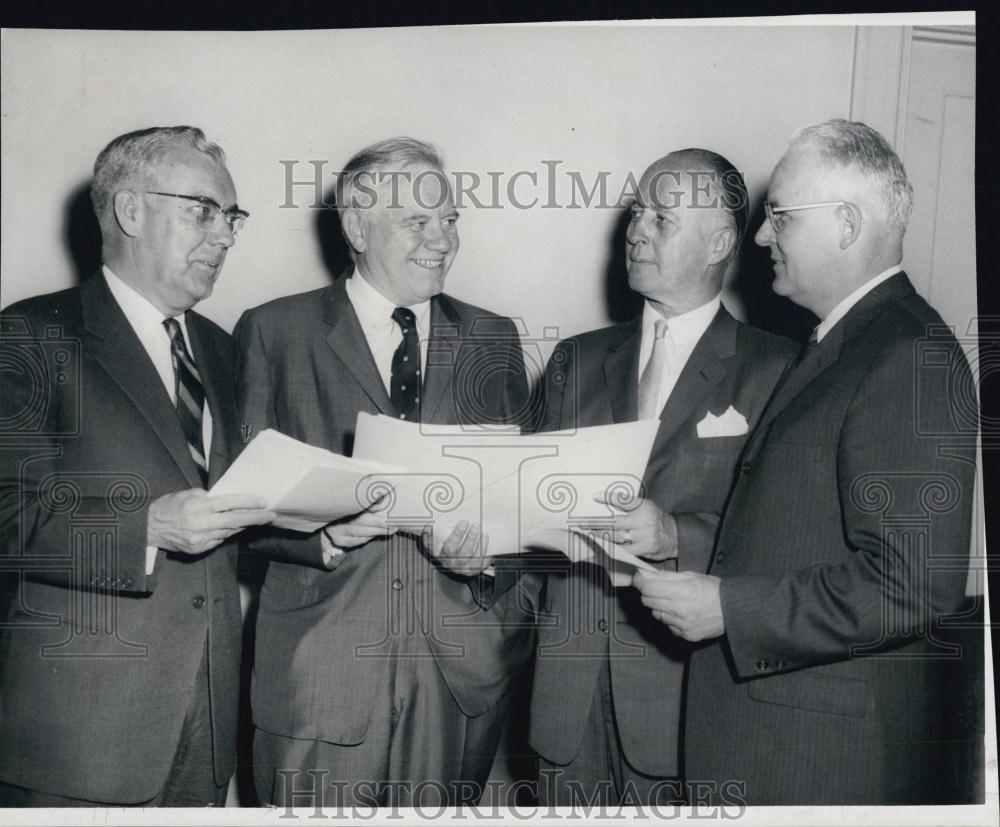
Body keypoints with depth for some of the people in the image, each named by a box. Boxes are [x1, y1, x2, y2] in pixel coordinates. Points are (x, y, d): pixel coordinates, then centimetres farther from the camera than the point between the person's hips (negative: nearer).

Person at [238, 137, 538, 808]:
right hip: (321, 667, -2)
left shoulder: (494, 339, 10)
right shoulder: (274, 331, 2)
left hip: (465, 669, 3)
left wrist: (490, 541, -11)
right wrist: (322, 535, -19)